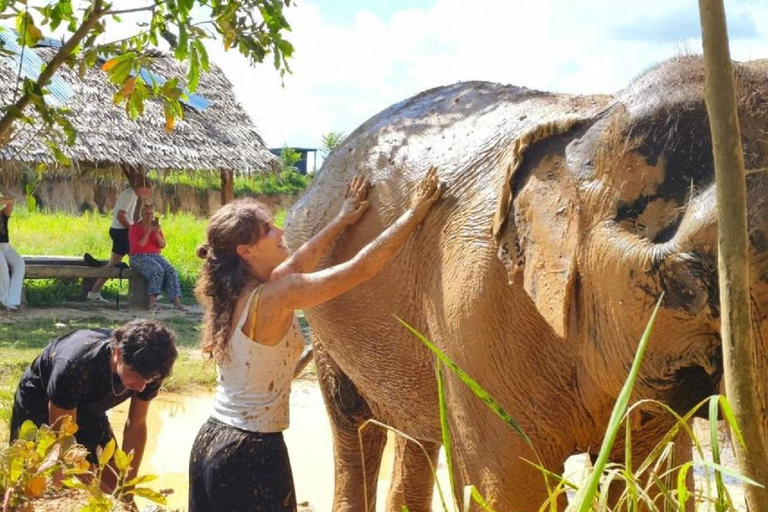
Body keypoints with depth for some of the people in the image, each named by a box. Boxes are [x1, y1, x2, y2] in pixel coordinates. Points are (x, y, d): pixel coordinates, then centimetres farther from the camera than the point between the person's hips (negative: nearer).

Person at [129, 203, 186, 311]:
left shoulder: (157, 227, 14)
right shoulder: (135, 228, 0)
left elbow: (162, 245, 6)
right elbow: (138, 246, -11)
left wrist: (157, 234, -10)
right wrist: (147, 233, -17)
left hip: (156, 256, 5)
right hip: (139, 258, -5)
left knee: (171, 271, -24)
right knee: (158, 270, -34)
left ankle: (176, 302, -32)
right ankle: (152, 300, -33)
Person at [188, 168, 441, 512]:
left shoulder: (235, 292, 4)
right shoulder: (274, 297, -19)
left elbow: (296, 265, 19)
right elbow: (362, 267, -18)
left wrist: (342, 220, 28)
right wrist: (414, 213, -10)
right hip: (252, 453, -8)